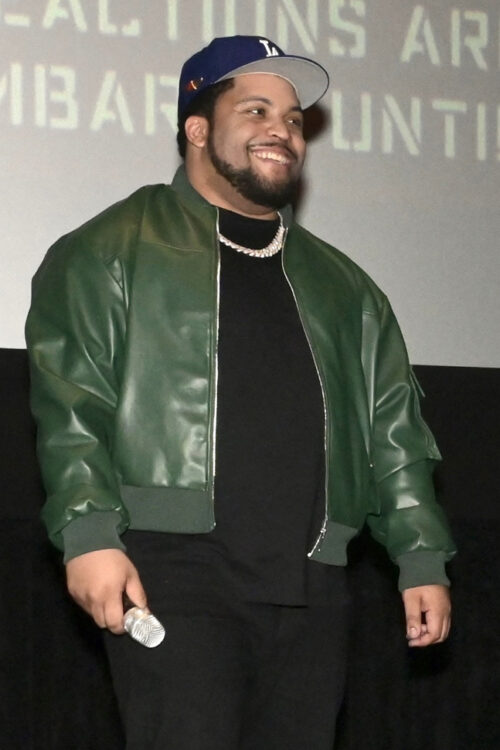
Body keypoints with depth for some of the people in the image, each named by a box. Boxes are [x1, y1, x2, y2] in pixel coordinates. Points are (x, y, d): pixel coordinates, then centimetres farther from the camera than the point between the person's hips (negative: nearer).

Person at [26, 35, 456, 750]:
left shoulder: (340, 284, 24)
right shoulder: (115, 250, 7)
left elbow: (393, 433, 21)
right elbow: (69, 404, -4)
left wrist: (423, 560, 12)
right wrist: (89, 534, -16)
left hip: (311, 584, 5)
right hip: (176, 566, -5)